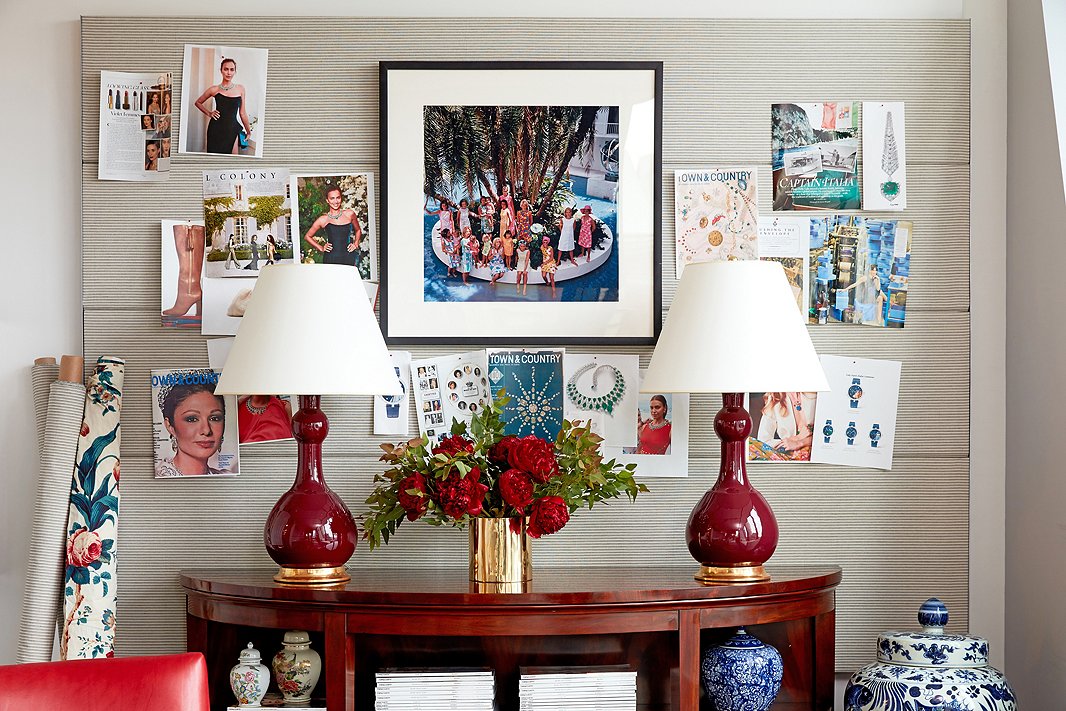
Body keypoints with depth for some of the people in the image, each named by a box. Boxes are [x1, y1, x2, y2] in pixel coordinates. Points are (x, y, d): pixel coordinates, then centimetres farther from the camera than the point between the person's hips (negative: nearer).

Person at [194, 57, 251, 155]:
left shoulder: (240, 89, 5)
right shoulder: (214, 89, 2)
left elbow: (242, 112, 12)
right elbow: (198, 103, 17)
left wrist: (248, 131, 15)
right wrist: (209, 113, 4)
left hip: (233, 128, 1)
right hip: (217, 128, -1)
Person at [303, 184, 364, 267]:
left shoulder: (349, 214, 9)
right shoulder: (323, 219, 7)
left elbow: (358, 231, 28)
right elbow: (307, 236, 19)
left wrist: (356, 244, 13)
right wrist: (321, 248, 11)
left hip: (348, 258, 0)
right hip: (331, 259, 0)